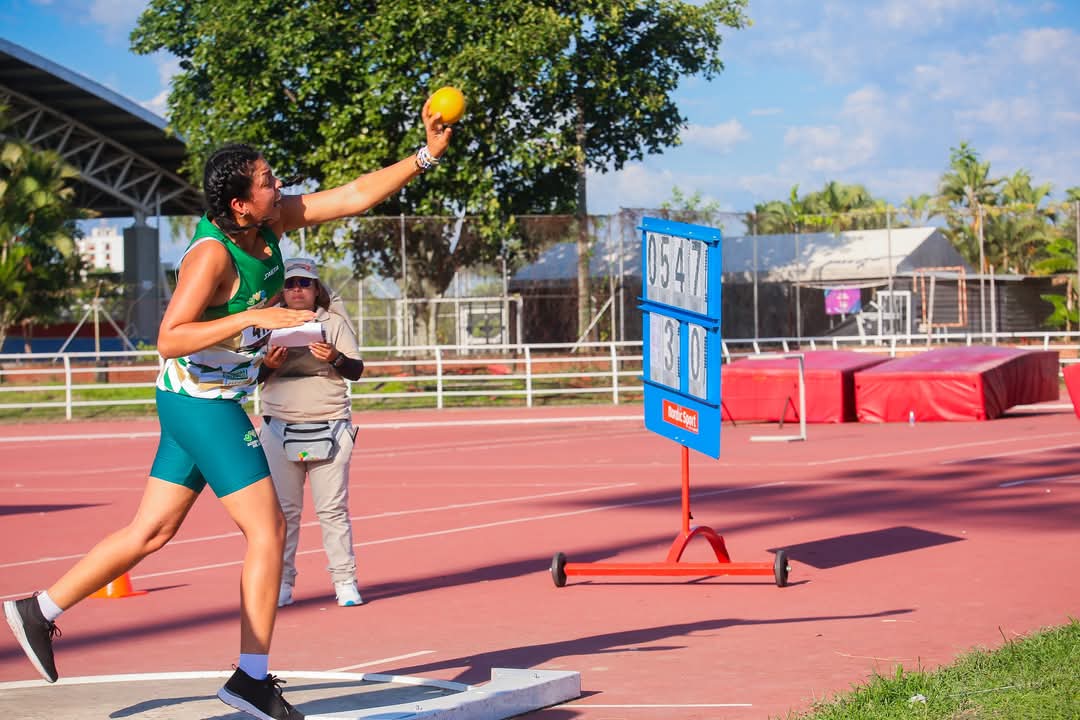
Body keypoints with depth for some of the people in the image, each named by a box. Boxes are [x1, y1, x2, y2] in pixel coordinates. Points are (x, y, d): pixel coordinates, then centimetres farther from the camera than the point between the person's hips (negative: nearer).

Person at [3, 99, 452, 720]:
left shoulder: (270, 222, 1)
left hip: (212, 402, 9)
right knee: (268, 531, -7)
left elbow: (355, 197, 4)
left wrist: (427, 156, -3)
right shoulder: (212, 254, -23)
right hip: (202, 405, -9)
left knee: (152, 531, 14)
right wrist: (253, 317, -34)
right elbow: (170, 339, -28)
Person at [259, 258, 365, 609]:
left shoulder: (335, 324, 9)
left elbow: (357, 370, 2)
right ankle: (281, 583, 5)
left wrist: (335, 358, -19)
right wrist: (268, 365, -13)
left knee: (333, 508, -3)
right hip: (280, 428, 1)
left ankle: (345, 581, 1)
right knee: (282, 510, 0)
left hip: (329, 428, -1)